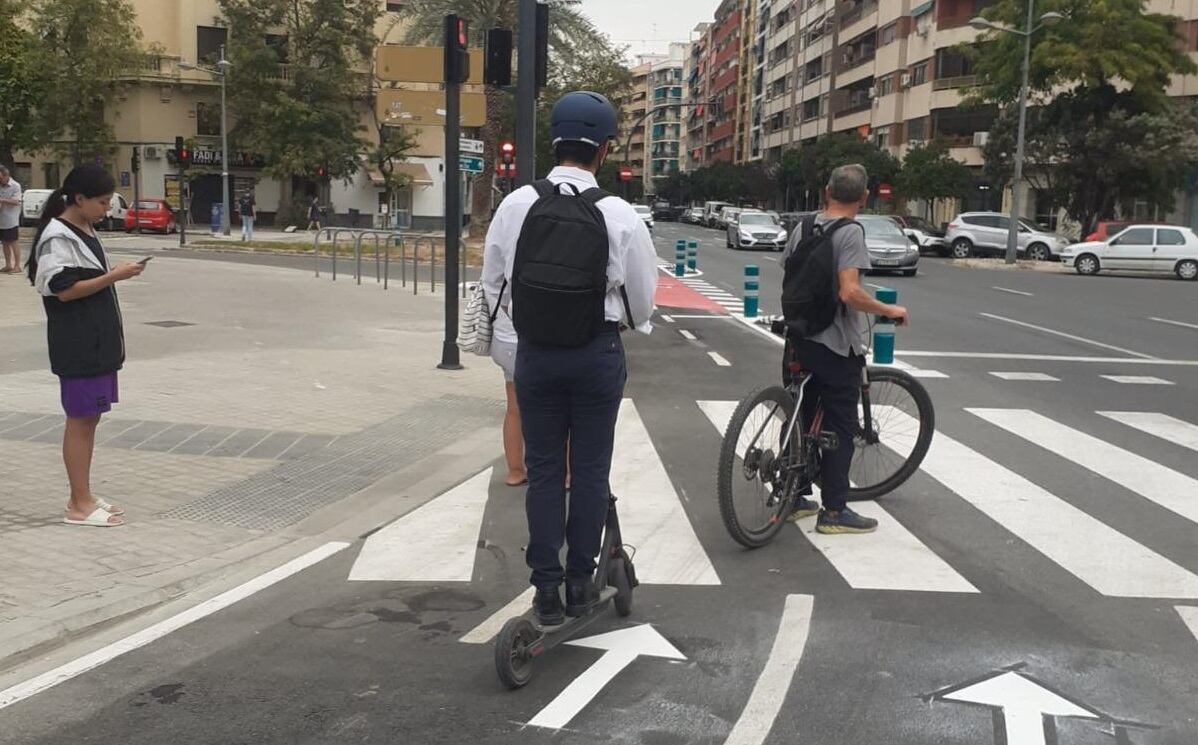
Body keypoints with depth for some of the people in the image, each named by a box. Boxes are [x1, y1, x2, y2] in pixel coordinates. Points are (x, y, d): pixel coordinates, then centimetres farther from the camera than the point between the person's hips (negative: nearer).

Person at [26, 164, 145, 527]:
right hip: (77, 345, -9)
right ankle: (80, 506, 3)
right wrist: (114, 276, -19)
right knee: (80, 420, -3)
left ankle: (83, 497, 20)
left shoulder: (85, 232, 14)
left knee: (90, 418, 12)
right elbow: (64, 289, -18)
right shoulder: (57, 237, -14)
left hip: (97, 343, 9)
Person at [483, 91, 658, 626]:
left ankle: (546, 589, 16)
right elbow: (642, 299, -2)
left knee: (543, 468, 11)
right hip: (598, 355, -1)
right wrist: (633, 324, 20)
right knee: (590, 469, 11)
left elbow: (494, 284, 2)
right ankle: (581, 582, 20)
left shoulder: (517, 205, -8)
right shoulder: (619, 216, -13)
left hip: (533, 352, 2)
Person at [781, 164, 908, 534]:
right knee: (840, 427, 2)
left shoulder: (803, 227, 6)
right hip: (836, 346, -7)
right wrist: (889, 311, -11)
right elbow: (850, 292, -25)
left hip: (799, 338, 7)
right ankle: (834, 511, 6)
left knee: (799, 419, 15)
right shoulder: (851, 232, -15)